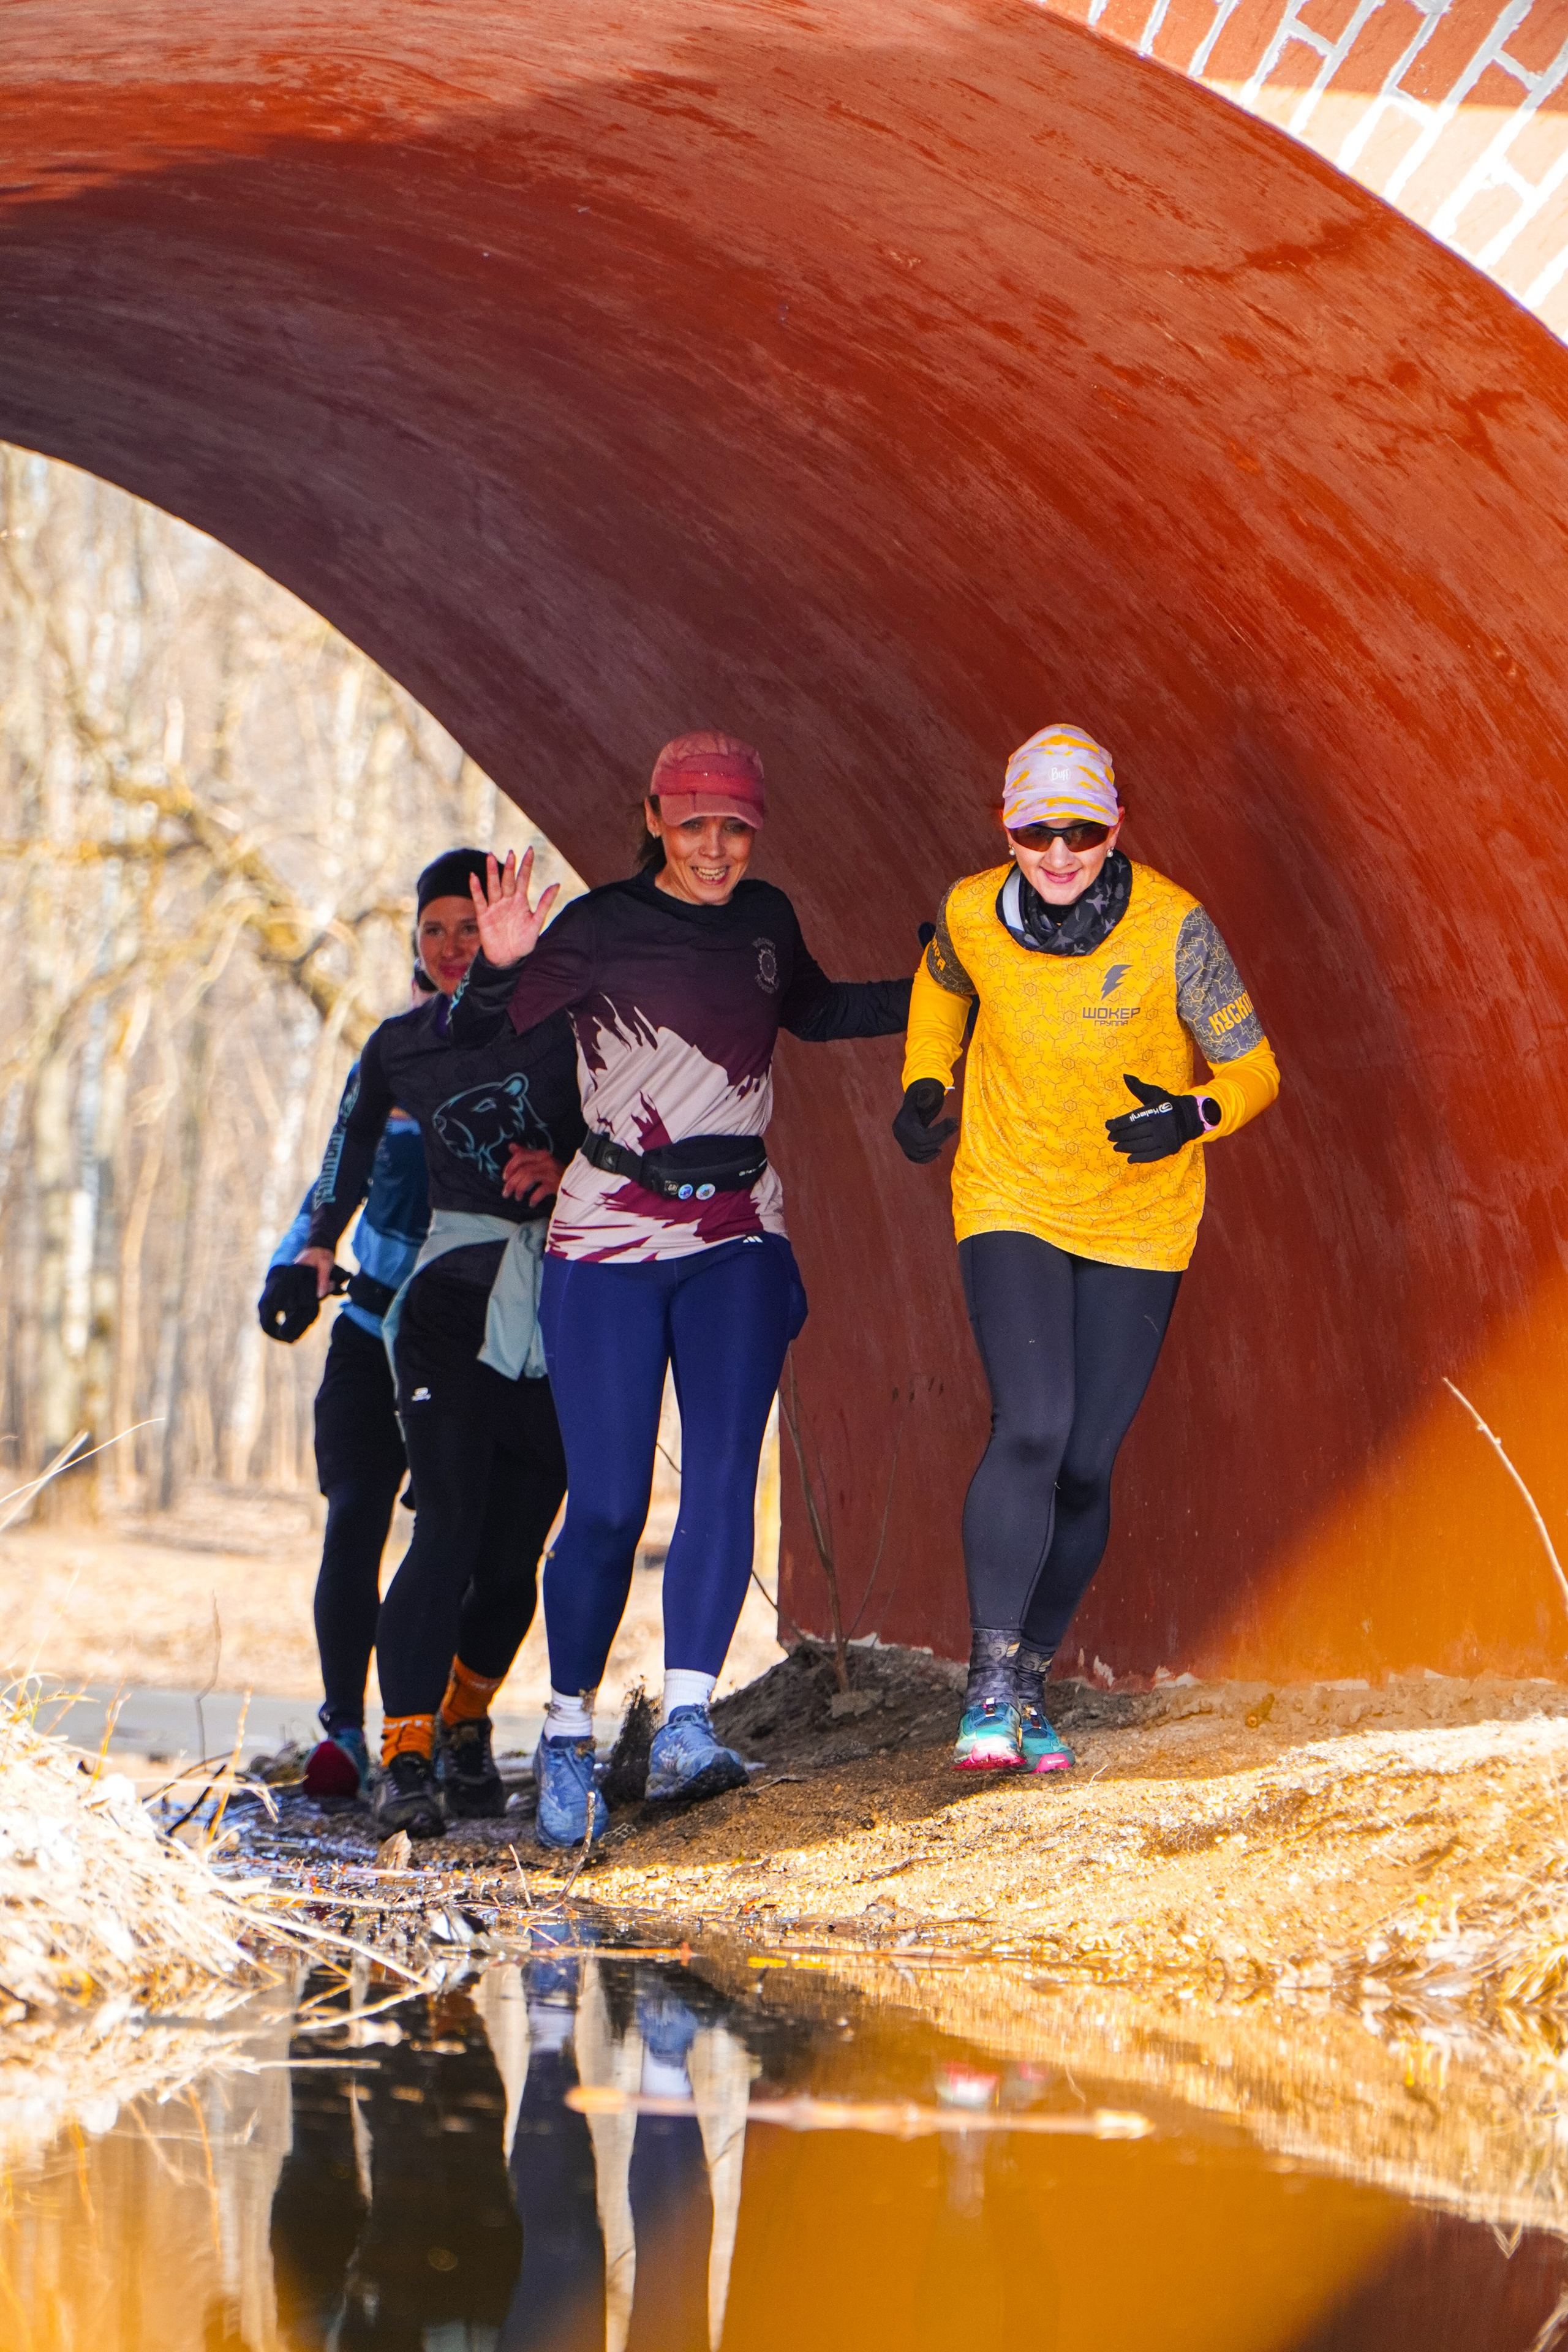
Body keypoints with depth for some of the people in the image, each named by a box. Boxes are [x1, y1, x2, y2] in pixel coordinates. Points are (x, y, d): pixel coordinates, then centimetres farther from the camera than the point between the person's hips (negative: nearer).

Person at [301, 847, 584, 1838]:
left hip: (563, 1307, 0)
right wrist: (319, 1242, 31)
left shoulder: (563, 1024, 1)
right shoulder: (401, 1047, 10)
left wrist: (566, 1169, -16)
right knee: (450, 1522, -19)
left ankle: (466, 1720, 28)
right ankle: (406, 1755, -24)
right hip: (457, 1291, 0)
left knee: (515, 1545, 1)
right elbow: (355, 1141, 29)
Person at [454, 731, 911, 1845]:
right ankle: (569, 1733, 12)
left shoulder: (765, 919, 9)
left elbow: (815, 1010, 30)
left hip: (738, 1238, 3)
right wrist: (499, 972, -32)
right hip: (609, 1243, -3)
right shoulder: (602, 930, -6)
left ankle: (686, 1727, -20)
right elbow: (472, 1044, -12)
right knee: (607, 1505, -5)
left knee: (724, 1474, -15)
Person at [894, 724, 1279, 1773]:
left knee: (1087, 1465, 2)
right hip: (1010, 1205, 0)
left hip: (1139, 1223, 0)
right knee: (1031, 1428, -19)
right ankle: (991, 1679, -15)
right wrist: (926, 1081, 0)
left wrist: (1193, 1115, -31)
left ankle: (1031, 1683, 19)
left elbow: (1253, 1069, -11)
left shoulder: (1172, 928, -17)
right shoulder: (973, 915, -10)